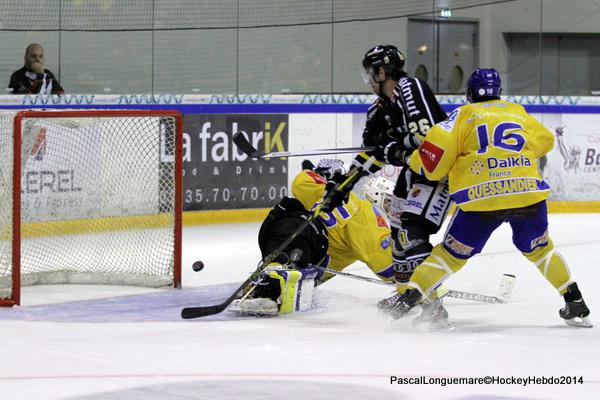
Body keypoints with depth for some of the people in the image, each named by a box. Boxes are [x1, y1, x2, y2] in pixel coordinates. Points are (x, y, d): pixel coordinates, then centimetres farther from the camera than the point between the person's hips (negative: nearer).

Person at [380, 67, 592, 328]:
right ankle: (575, 303, 24)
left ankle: (409, 299, 3)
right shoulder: (518, 112, 23)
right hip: (528, 191, 3)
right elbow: (545, 140, 37)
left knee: (452, 253, 10)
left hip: (481, 197, -3)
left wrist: (416, 161, 17)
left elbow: (438, 148, -2)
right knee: (539, 248, 25)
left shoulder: (464, 115, 12)